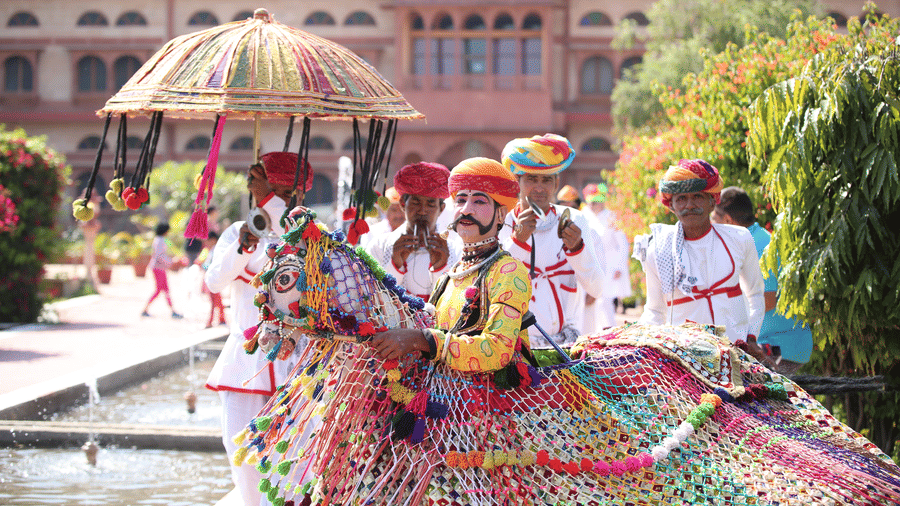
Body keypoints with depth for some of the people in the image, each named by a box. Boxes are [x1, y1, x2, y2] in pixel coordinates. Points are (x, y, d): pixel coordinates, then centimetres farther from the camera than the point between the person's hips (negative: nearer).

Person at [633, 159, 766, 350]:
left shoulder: (739, 240, 7)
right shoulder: (657, 250, 2)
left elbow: (755, 293, 21)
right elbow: (655, 311, 12)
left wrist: (752, 337, 8)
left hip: (736, 348, 1)